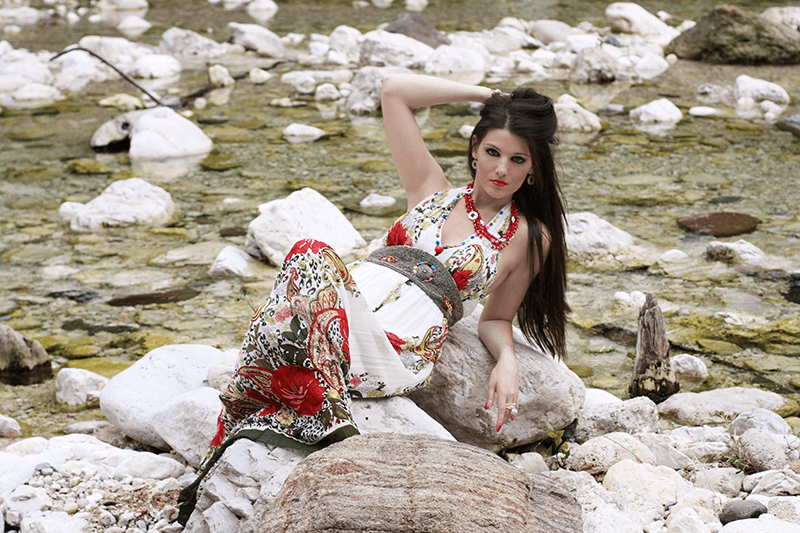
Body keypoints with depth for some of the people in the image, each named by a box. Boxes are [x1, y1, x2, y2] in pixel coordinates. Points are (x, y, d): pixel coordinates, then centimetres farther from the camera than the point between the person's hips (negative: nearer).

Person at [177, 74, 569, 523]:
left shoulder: (530, 238, 17)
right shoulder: (435, 191, 23)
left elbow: (496, 320, 23)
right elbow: (395, 89, 21)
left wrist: (508, 361, 0)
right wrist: (490, 96, 24)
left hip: (394, 357, -3)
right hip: (334, 324, 4)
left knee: (312, 258, -32)